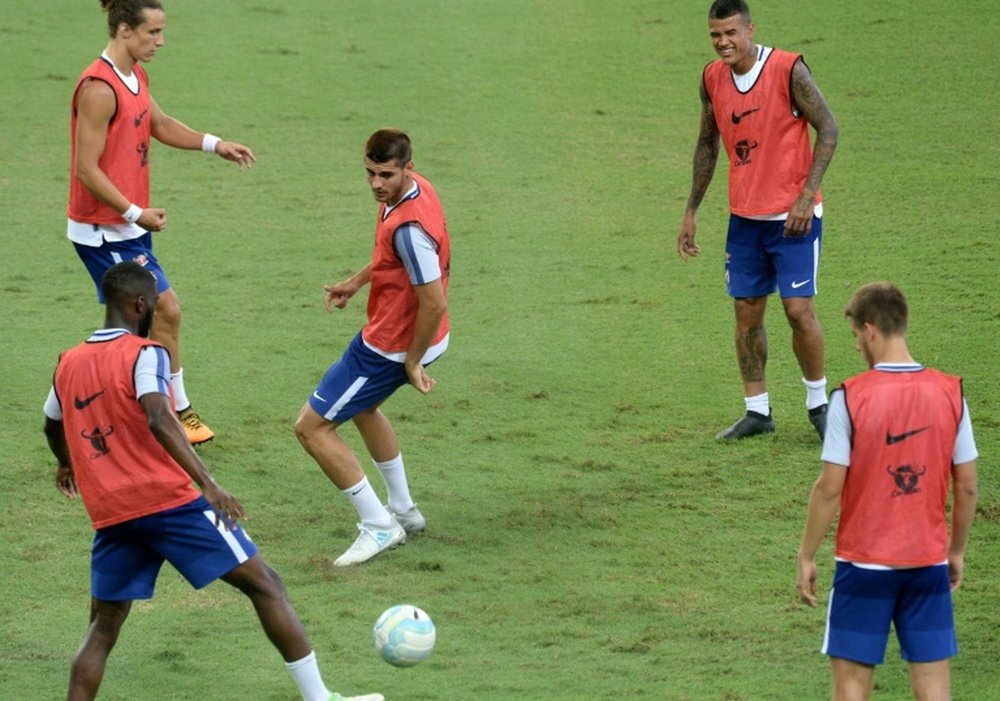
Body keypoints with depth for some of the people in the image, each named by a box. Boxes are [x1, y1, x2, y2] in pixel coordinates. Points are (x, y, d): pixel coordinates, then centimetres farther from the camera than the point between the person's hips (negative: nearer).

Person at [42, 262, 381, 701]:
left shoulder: (68, 364, 14)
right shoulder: (144, 354, -6)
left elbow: (53, 427, 32)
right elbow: (159, 420, -23)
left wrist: (67, 465, 54)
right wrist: (209, 486, -29)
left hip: (108, 513, 6)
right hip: (168, 500, -6)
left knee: (103, 628, 14)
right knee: (264, 585, 2)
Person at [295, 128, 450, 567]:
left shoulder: (409, 226, -33)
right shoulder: (409, 190, -3)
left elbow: (434, 304, -31)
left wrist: (412, 363, -20)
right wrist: (357, 282, 14)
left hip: (391, 346, -10)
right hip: (388, 332, 10)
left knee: (311, 427, -3)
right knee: (362, 407, 35)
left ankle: (379, 528, 1)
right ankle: (403, 510, 44)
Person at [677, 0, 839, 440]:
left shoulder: (788, 70, -15)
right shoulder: (712, 78, 2)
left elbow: (828, 128, -11)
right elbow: (708, 144, 15)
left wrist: (807, 195, -17)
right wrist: (691, 211, 15)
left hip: (793, 216, -5)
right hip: (744, 217, 5)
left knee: (798, 309, -9)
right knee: (746, 312, 5)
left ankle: (818, 404, 10)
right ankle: (757, 410, 16)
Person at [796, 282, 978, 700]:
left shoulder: (850, 397, -12)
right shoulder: (950, 393, -2)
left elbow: (829, 489, -11)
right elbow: (967, 487, 3)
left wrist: (807, 557, 0)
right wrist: (957, 552, 16)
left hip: (865, 561, -3)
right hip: (929, 560, 3)